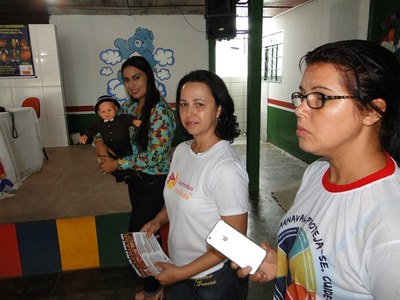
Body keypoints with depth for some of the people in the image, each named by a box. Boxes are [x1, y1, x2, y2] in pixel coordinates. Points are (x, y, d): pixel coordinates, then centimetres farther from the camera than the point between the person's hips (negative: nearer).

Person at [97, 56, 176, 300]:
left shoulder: (160, 111, -21)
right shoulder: (130, 106, 3)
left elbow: (155, 155, -24)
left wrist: (118, 164, -18)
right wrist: (99, 140, -5)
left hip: (154, 182, -8)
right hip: (136, 178, 8)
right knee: (146, 231, 20)